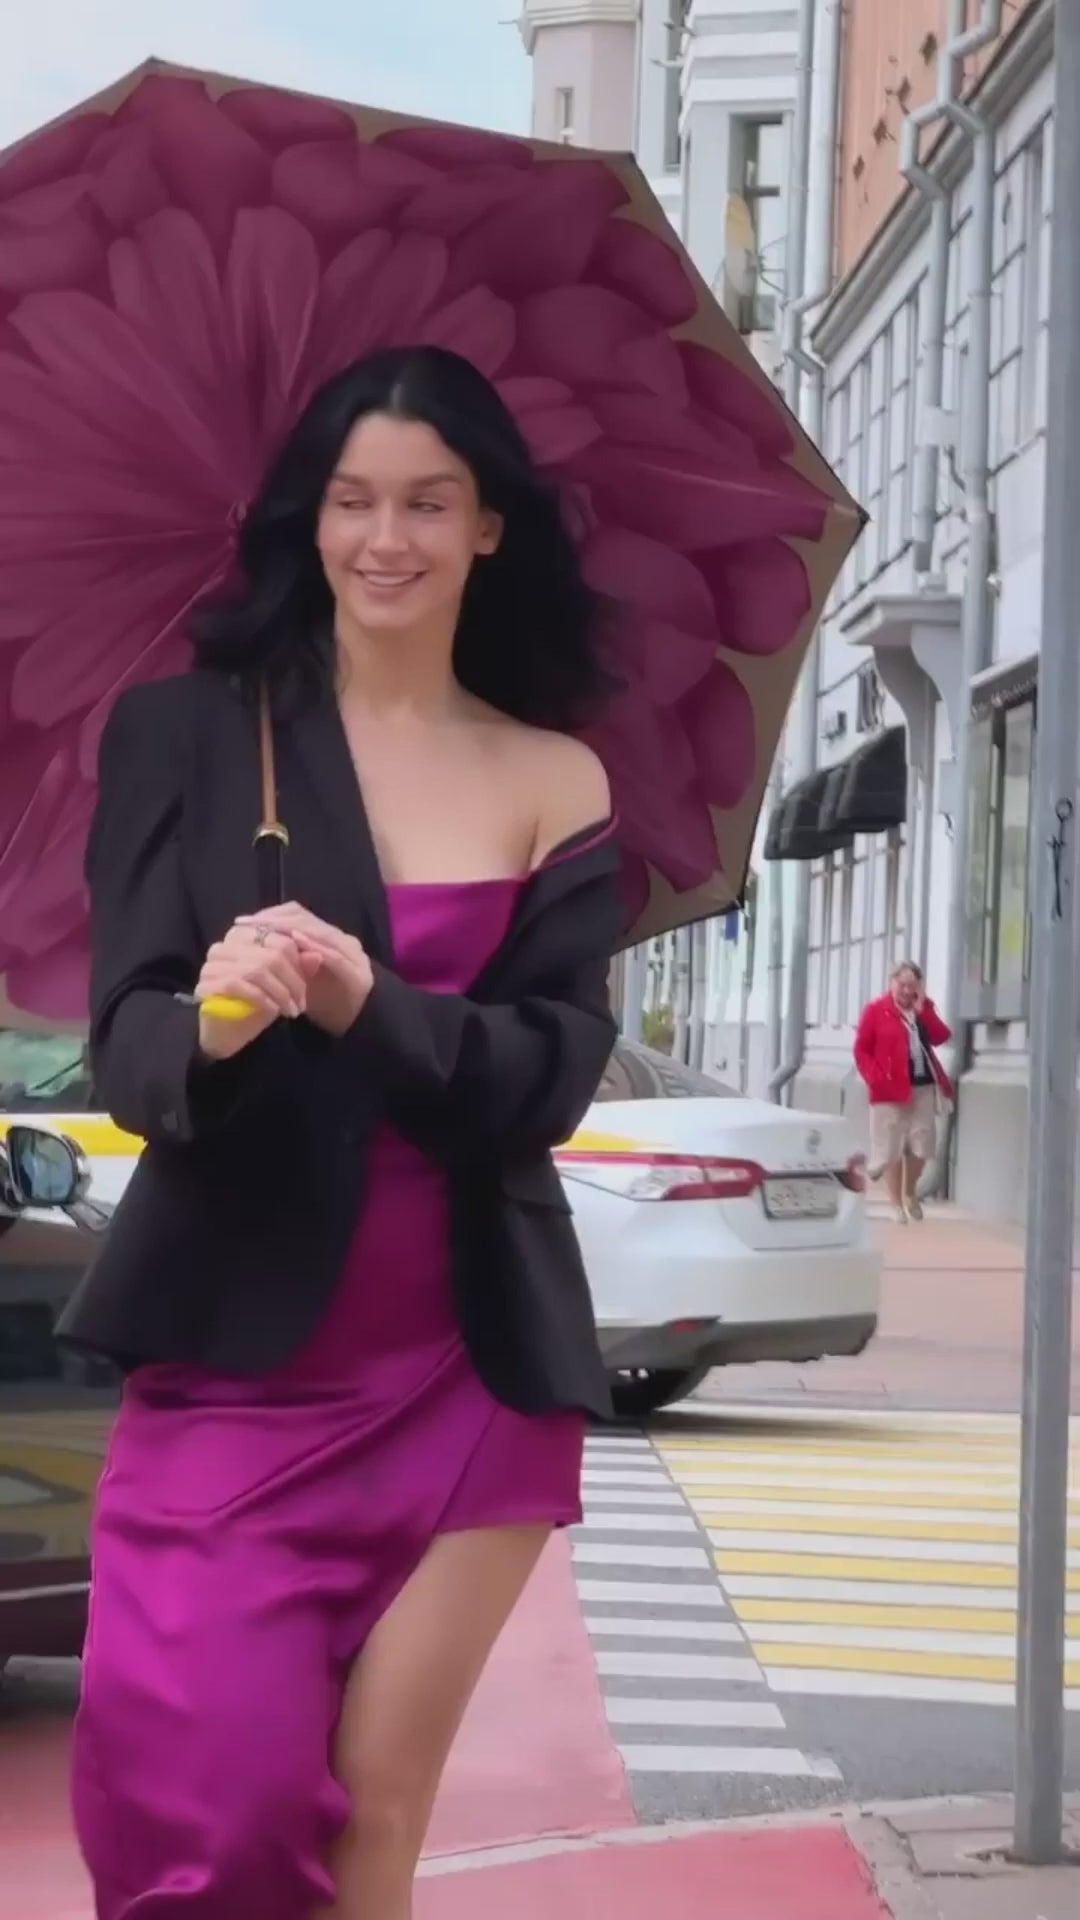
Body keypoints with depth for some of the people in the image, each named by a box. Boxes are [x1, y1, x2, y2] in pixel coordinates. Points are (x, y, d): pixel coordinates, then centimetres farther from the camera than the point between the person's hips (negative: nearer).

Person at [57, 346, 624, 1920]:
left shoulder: (556, 780, 6)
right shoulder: (184, 732, 2)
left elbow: (555, 1074, -3)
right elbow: (124, 1042, -4)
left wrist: (364, 1004, -21)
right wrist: (212, 1024, -27)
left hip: (466, 1362, 1)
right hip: (233, 1345, -1)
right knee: (201, 1791, -12)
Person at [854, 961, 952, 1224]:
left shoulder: (923, 1008, 13)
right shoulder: (876, 1010, -3)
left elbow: (940, 1037, -1)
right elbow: (862, 1050, -5)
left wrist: (923, 1010, -9)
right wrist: (877, 1080, -16)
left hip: (923, 1086, 5)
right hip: (890, 1090, -5)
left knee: (920, 1145, 7)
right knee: (892, 1148, -1)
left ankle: (910, 1193, 29)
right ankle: (896, 1203, 8)